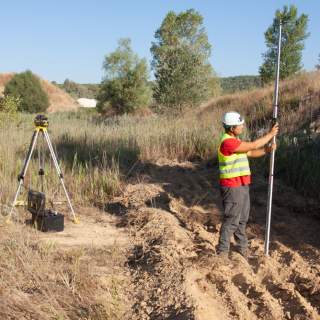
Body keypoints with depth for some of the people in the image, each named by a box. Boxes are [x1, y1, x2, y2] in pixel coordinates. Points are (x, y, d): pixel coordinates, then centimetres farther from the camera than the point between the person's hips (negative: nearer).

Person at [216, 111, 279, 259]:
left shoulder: (235, 141, 12)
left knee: (242, 219, 19)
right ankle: (222, 252, 8)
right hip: (232, 188, -10)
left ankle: (242, 246, 33)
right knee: (231, 220, -2)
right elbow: (253, 145, -18)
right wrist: (270, 134, -7)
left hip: (242, 186, 10)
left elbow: (251, 153, 14)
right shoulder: (228, 142, -22)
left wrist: (266, 150, -3)